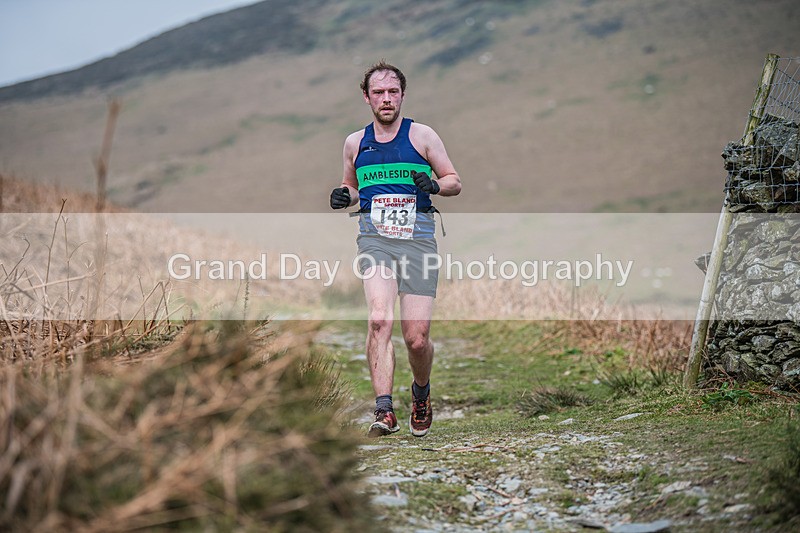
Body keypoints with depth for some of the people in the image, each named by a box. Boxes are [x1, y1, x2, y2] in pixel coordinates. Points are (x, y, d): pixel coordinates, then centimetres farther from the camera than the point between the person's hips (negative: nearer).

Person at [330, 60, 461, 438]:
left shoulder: (422, 136, 6)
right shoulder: (355, 143, 14)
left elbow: (454, 182, 11)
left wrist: (434, 185, -11)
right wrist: (342, 197, 5)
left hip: (418, 239, -1)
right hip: (375, 237, 1)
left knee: (417, 339, -3)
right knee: (379, 319, -24)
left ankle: (421, 393, 30)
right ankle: (384, 411, -25)